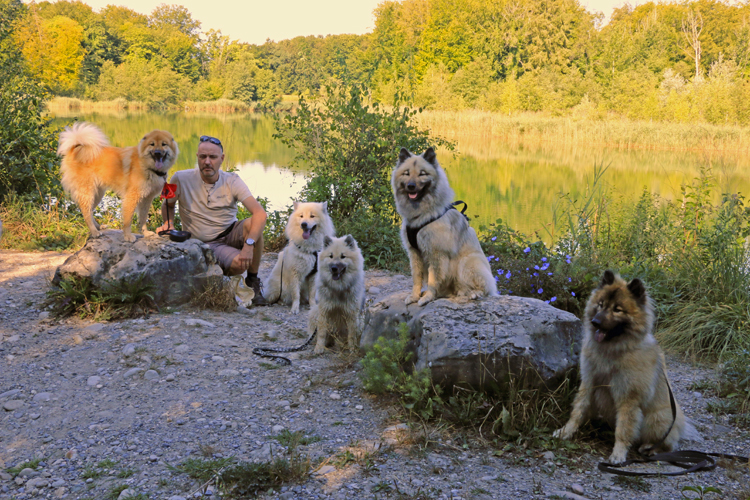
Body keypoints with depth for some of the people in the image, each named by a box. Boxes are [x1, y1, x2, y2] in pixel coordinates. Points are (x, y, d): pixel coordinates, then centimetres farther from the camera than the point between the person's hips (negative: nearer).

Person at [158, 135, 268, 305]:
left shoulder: (232, 181, -9)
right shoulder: (181, 179, -9)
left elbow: (260, 213, -22)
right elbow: (168, 205, 12)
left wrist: (248, 245, -36)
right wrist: (169, 222, -11)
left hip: (231, 233, 3)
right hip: (207, 244, -3)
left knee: (253, 224, -32)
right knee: (238, 263, -33)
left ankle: (253, 280, -11)